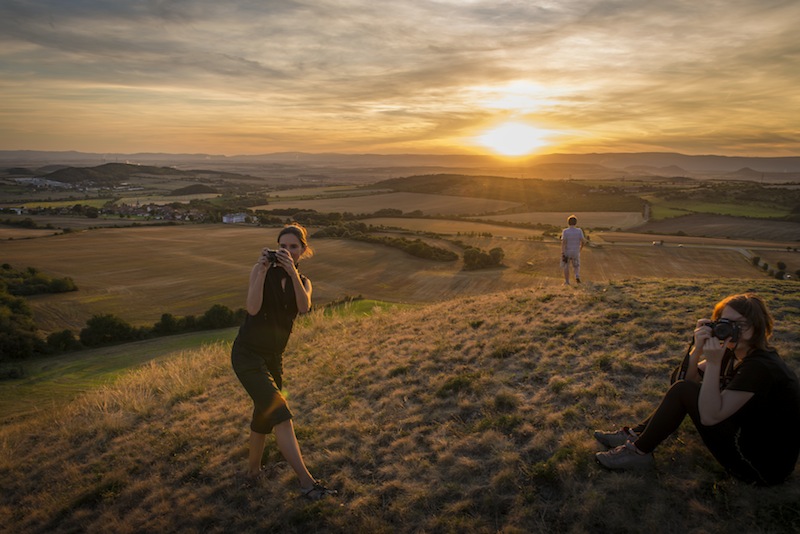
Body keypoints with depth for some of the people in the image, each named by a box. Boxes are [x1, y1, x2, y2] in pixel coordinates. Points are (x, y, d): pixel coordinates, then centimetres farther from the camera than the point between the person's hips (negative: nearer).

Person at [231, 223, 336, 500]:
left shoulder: (303, 281, 4)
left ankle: (253, 469, 38)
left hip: (273, 356, 6)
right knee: (279, 411, -17)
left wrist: (293, 272, -33)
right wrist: (263, 271, -29)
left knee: (264, 413, 17)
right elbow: (253, 308, -23)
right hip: (247, 353, -5)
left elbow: (304, 307, -20)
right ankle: (305, 480, -20)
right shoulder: (261, 270, -8)